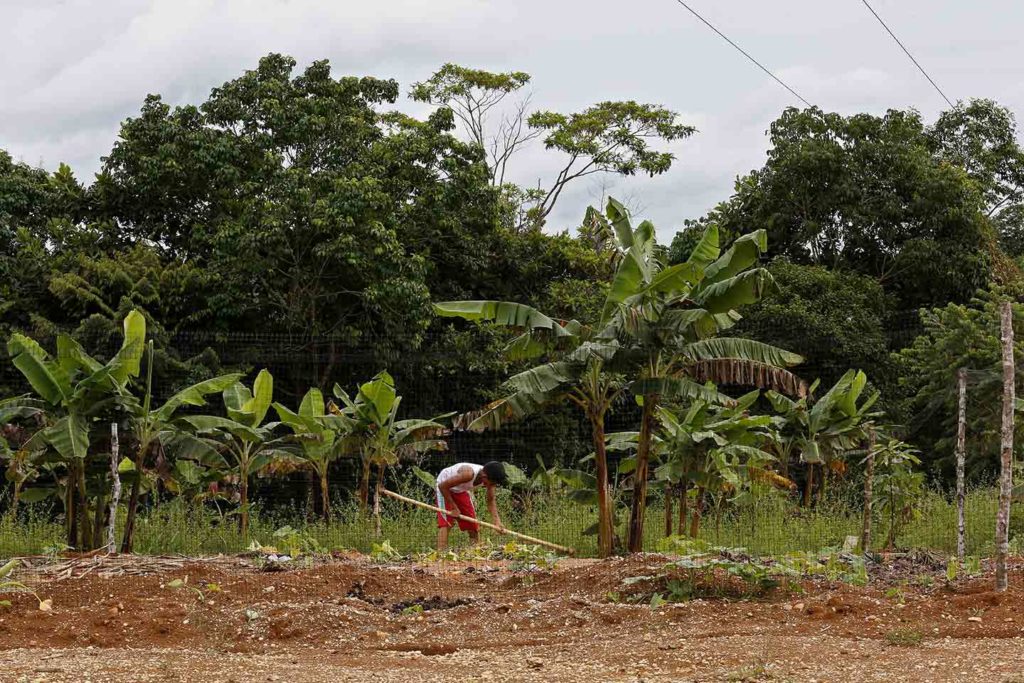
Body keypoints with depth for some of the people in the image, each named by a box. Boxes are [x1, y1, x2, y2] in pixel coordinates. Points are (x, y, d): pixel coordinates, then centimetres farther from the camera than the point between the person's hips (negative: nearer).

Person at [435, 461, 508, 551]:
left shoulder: (489, 478, -22)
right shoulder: (468, 474, -42)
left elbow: (491, 500, -10)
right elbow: (442, 486, -33)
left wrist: (496, 520, -24)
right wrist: (454, 507, -27)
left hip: (461, 490, 7)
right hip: (445, 488, -7)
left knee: (473, 523, 5)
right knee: (446, 523, -19)